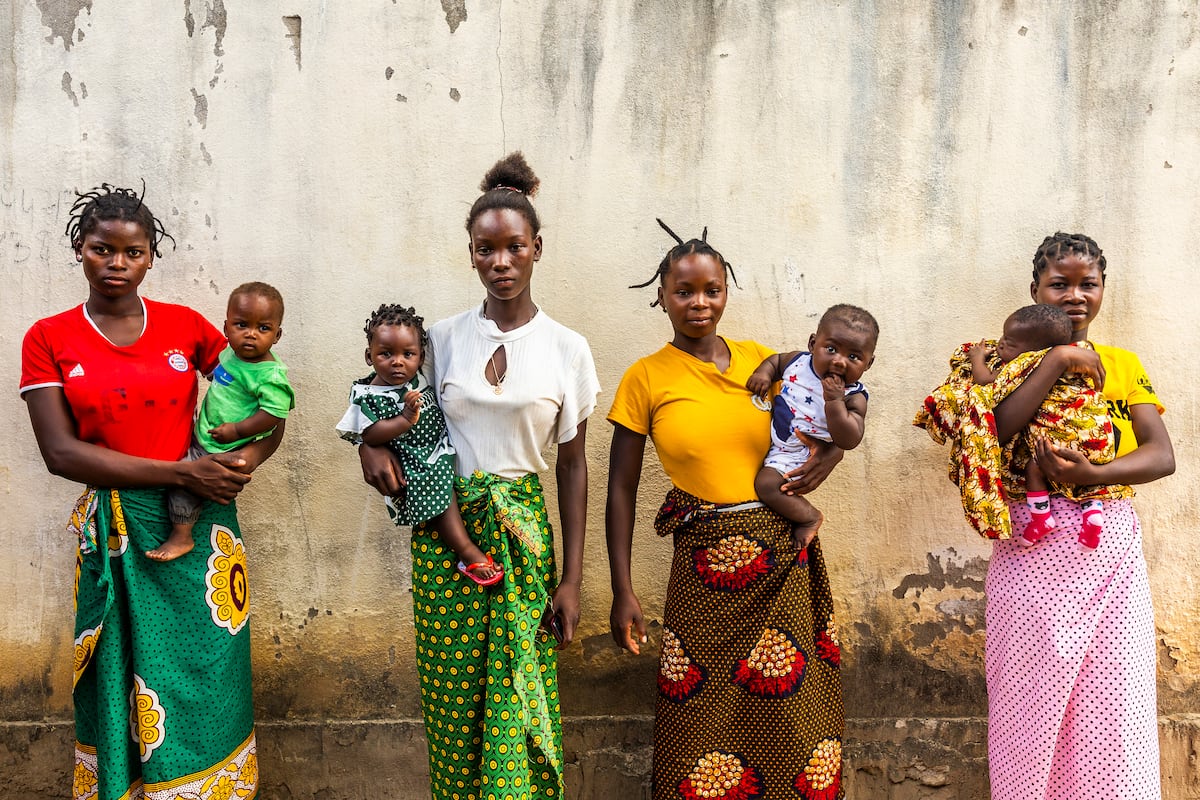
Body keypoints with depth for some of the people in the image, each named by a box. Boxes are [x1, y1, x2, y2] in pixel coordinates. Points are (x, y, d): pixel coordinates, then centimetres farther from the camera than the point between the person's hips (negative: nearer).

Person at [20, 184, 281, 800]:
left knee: (205, 679, 6)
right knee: (120, 686, 7)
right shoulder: (48, 340, 1)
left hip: (201, 526, 1)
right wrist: (182, 473, -15)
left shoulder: (187, 327, 4)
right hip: (114, 534, -1)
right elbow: (62, 452, -8)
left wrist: (248, 458, -11)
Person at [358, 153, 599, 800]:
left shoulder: (567, 349, -1)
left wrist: (571, 578, -1)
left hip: (521, 529, -1)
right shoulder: (442, 338, 1)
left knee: (521, 695, -1)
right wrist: (371, 442, -7)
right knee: (454, 697, 5)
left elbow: (573, 464, 2)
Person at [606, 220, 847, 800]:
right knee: (707, 724, 3)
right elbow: (621, 490, -1)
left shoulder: (761, 360, 6)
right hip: (706, 564, -3)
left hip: (786, 556, 3)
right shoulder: (646, 378, -2)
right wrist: (622, 593, -4)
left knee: (791, 708, 11)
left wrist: (827, 457, -4)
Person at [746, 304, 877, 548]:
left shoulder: (853, 397, -19)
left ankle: (810, 517, 1)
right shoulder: (798, 361, -7)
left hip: (798, 456, -7)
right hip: (771, 438, 7)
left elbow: (848, 441, -29)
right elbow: (776, 360, 15)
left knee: (767, 484, -22)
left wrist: (835, 401, -37)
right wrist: (763, 373, -7)